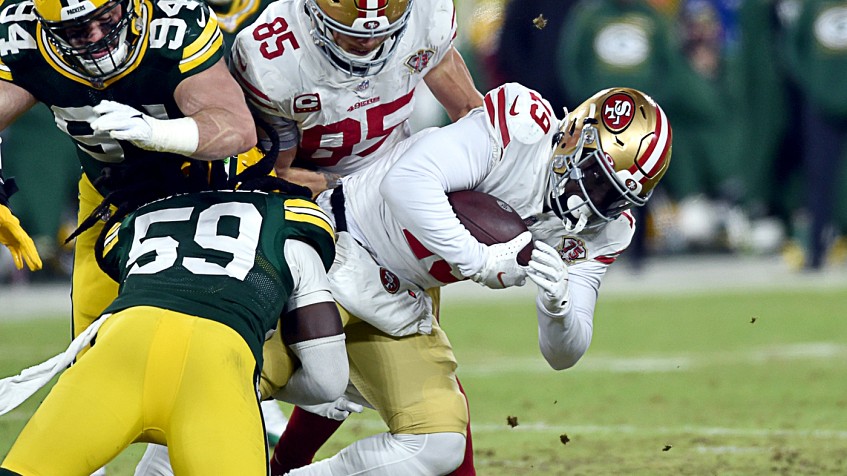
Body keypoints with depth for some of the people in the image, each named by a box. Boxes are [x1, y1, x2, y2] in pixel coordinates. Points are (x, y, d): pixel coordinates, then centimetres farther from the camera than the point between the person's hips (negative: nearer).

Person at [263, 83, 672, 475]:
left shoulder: (600, 233, -2)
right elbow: (407, 180, -36)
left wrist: (557, 305, -27)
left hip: (397, 301, 8)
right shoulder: (522, 123, -23)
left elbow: (562, 354, -4)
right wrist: (480, 261, -36)